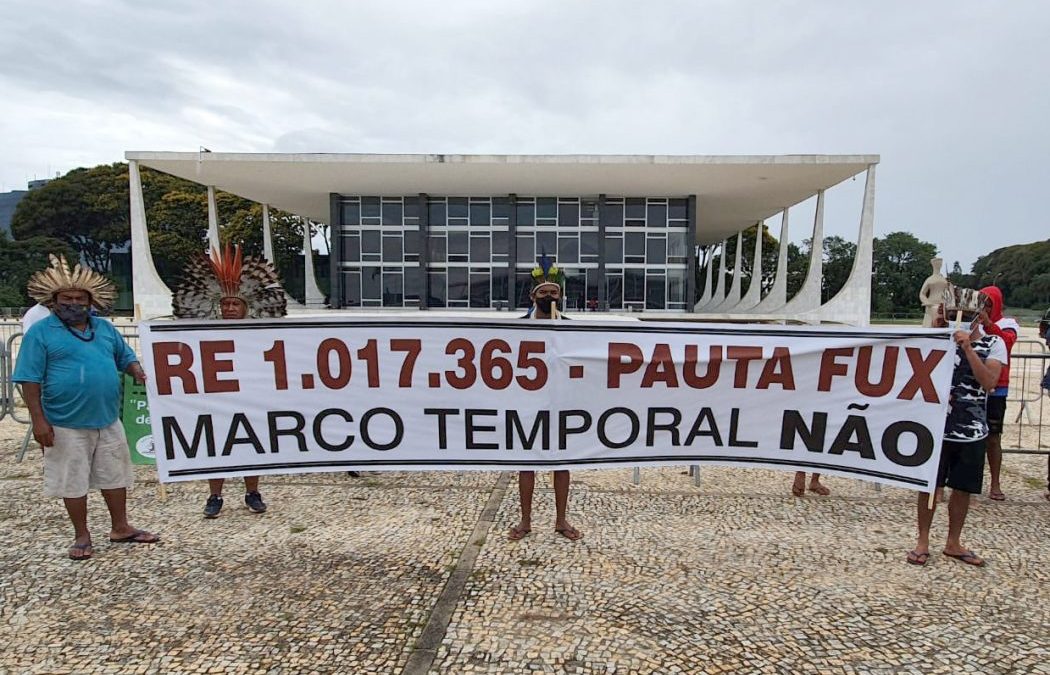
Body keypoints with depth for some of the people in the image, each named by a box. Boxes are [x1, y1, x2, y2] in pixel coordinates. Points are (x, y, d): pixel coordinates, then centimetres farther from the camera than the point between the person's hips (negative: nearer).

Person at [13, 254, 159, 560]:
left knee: (114, 475, 13)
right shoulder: (40, 332, -7)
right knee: (73, 481, 7)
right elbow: (30, 379, -9)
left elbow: (126, 357, 17)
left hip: (108, 420, 5)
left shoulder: (105, 328, 8)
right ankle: (82, 536, 22)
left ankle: (120, 528, 27)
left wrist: (139, 373, -6)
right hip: (67, 425, -5)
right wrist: (39, 419, -14)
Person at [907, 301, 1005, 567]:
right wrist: (935, 329, -17)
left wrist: (968, 348, -21)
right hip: (937, 427, -1)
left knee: (963, 489, 11)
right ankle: (923, 541, 19)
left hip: (972, 431, 1)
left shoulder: (994, 343, -1)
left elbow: (989, 382, -14)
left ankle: (953, 543, 28)